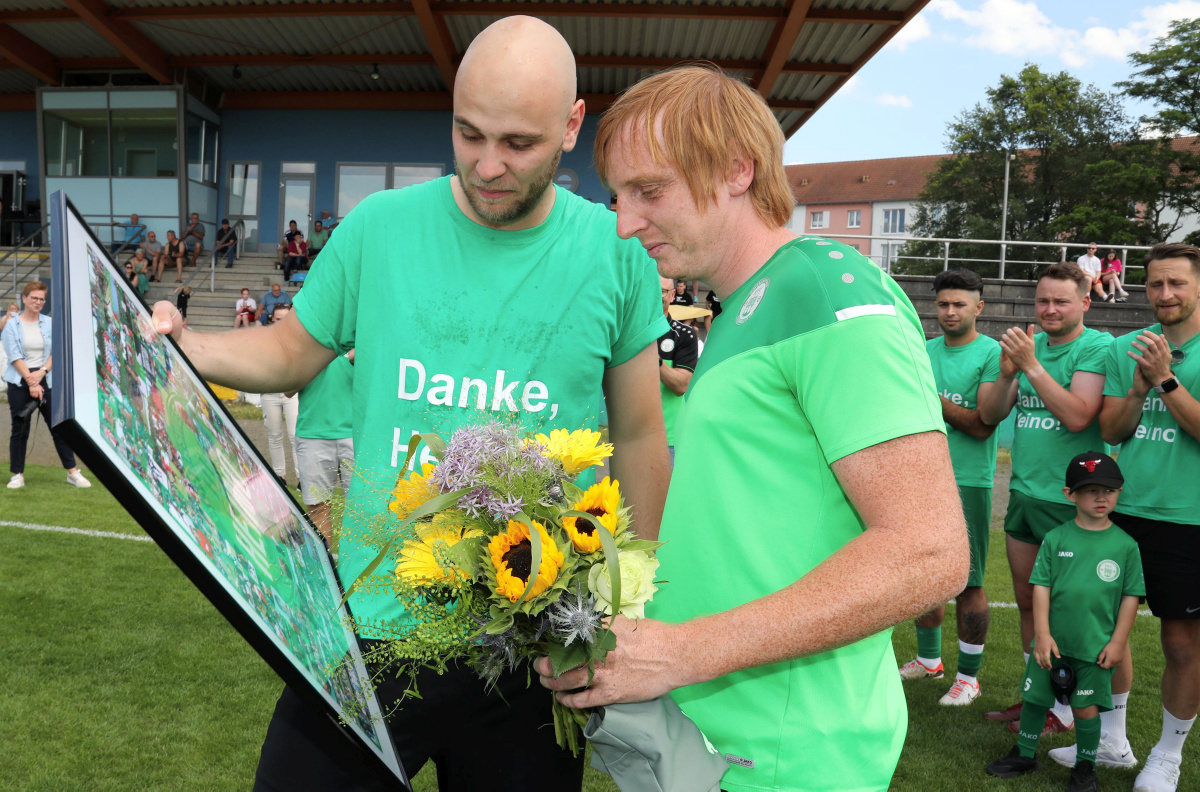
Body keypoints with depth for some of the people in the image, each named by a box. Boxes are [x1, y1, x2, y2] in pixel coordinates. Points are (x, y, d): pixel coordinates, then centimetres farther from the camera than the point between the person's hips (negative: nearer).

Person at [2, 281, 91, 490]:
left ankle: (72, 472, 6)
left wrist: (42, 372, -13)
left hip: (46, 381, 2)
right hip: (19, 383, -2)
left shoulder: (49, 323, 7)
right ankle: (17, 475, 13)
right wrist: (30, 381, -14)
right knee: (20, 429, 3)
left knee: (58, 426, 2)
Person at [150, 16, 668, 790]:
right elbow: (295, 351, 10)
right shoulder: (378, 225, -4)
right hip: (373, 619, 1)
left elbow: (639, 436, 4)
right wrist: (178, 344, -8)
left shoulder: (616, 250, -4)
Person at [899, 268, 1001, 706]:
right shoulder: (924, 351, 11)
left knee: (967, 583, 0)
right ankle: (928, 659, 31)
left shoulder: (992, 353, -6)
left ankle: (968, 676, 15)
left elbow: (983, 425, -14)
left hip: (967, 482, -5)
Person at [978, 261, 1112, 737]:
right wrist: (1007, 373, -12)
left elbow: (1078, 417, -23)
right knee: (1027, 601, 15)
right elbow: (989, 417, 4)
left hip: (1069, 500, -6)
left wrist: (1032, 366, -23)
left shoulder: (1096, 348, -10)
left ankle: (1064, 707, 20)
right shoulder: (1029, 344, 8)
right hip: (1023, 492, 6)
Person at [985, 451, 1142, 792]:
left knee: (1087, 707, 6)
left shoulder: (1125, 545, -4)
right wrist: (1042, 634, -7)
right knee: (1034, 698, 11)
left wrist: (1118, 641, -2)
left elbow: (1131, 596, 0)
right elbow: (1041, 587, -3)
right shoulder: (1056, 539, -4)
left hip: (1096, 646, -1)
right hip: (1052, 642, 1)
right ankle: (1025, 755, 30)